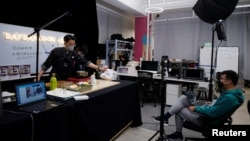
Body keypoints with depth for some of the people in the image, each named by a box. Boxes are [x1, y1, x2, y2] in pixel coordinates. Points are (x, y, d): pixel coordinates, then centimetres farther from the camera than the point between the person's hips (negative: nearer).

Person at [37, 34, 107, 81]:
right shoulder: (56, 51, -7)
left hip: (67, 81, 3)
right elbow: (45, 65, -4)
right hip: (55, 81, -3)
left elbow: (86, 62, -2)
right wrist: (38, 78, -9)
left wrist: (99, 68, -9)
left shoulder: (74, 54, 2)